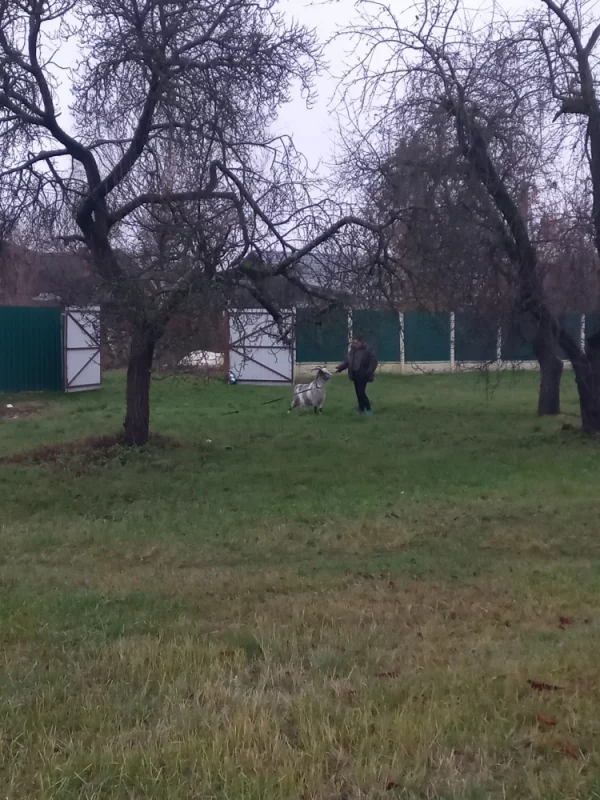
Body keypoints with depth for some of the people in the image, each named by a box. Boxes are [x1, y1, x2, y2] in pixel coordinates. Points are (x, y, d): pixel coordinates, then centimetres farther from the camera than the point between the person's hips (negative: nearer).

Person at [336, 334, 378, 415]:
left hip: (362, 375, -7)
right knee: (358, 393, 10)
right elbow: (347, 361, 14)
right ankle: (361, 410, 19)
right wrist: (339, 368, 3)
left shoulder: (369, 350, -11)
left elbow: (373, 362, -13)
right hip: (355, 375, 7)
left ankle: (368, 409, 2)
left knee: (361, 393, -11)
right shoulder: (352, 350, 9)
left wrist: (368, 373, -23)